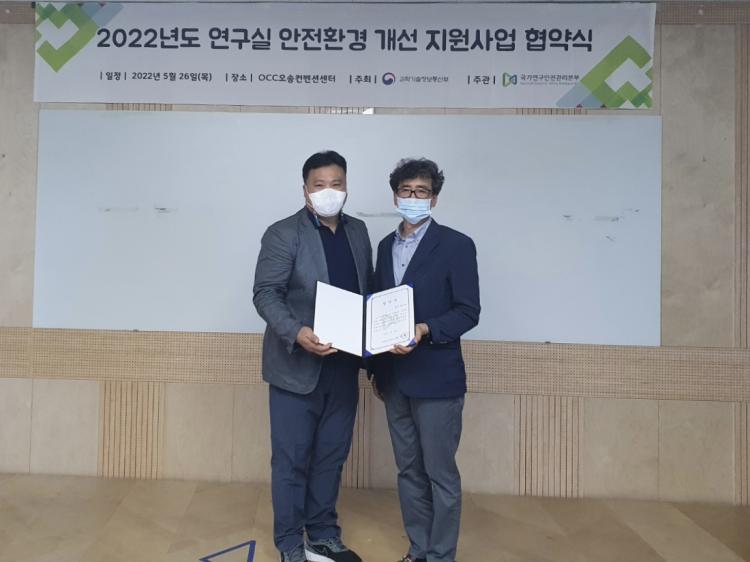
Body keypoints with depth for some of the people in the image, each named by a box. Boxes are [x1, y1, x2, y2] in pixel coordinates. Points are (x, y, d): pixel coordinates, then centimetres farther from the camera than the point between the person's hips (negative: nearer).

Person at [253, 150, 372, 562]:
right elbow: (265, 293, -13)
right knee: (291, 461, 7)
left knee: (331, 457, 16)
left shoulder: (358, 232, 10)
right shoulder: (283, 234, -7)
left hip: (343, 367, 5)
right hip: (297, 367, -5)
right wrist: (296, 333, -29)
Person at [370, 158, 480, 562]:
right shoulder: (386, 246, 11)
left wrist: (424, 330, -26)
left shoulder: (456, 245, -7)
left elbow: (468, 312, -10)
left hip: (435, 378, -6)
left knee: (440, 474, 5)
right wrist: (375, 368, 13)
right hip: (394, 379, 6)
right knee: (408, 471, 16)